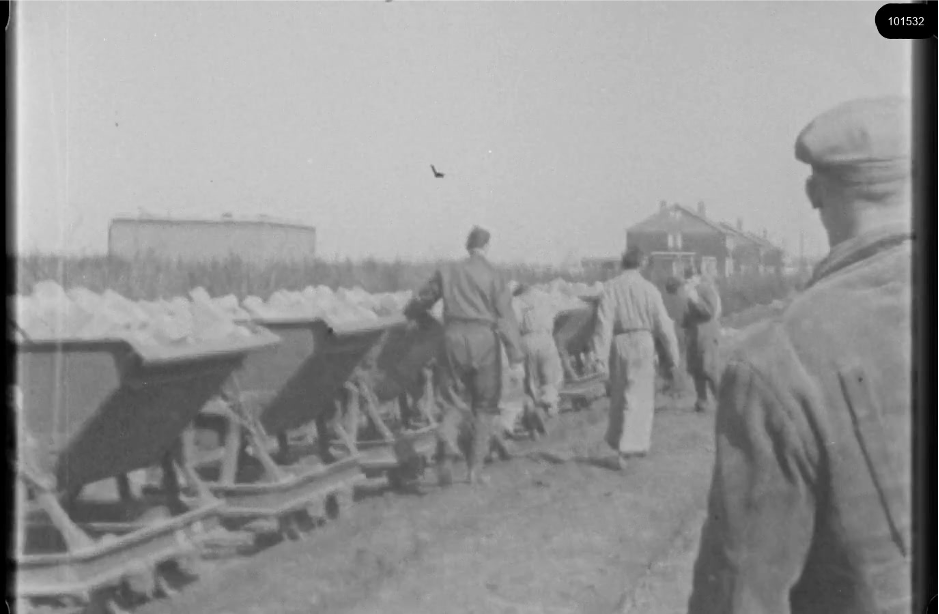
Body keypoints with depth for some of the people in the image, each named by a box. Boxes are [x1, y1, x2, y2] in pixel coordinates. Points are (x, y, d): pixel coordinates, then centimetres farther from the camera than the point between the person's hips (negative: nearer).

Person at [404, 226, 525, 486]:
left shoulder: (448, 272, 8)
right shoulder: (493, 276, -1)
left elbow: (422, 300, 20)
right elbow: (506, 318, -6)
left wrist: (412, 313, 43)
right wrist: (516, 358, -7)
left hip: (454, 338, 2)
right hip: (484, 339, -2)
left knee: (455, 399, 11)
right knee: (485, 404, 10)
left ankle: (446, 440, -19)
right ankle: (474, 468, 8)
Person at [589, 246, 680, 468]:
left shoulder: (610, 288, -4)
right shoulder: (649, 289, -4)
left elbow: (604, 323, -9)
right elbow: (663, 325, -1)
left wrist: (600, 357, -9)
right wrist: (671, 359, 7)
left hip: (619, 344, 2)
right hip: (643, 343, -2)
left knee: (618, 397, 16)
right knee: (641, 399, 5)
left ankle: (616, 441, 25)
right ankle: (625, 449, -1)